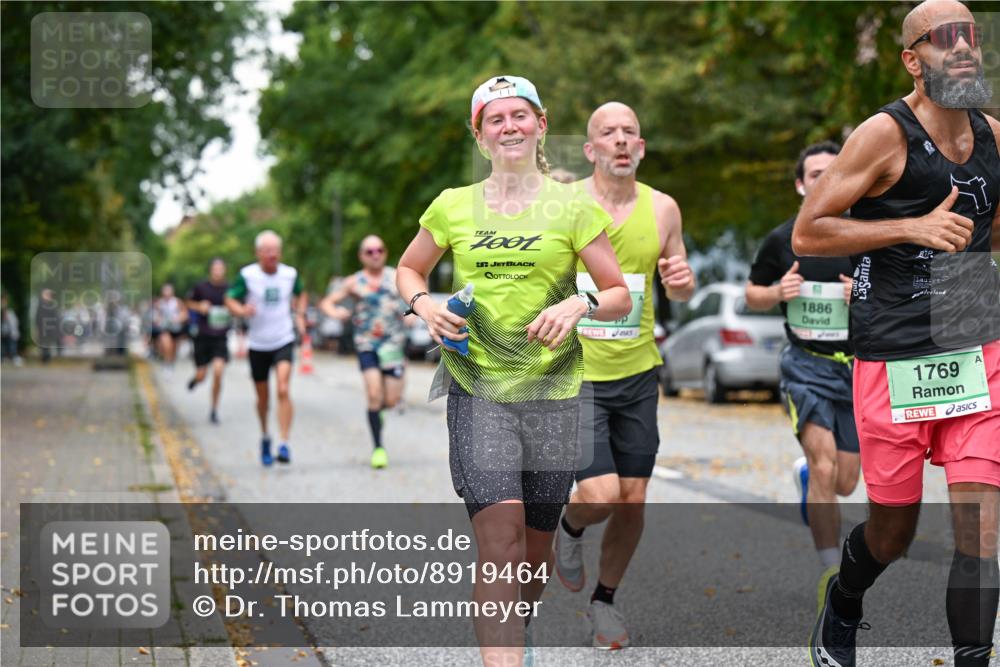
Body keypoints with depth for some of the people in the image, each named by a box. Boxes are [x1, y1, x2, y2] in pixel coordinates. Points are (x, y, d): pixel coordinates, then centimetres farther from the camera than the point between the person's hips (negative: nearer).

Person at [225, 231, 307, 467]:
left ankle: (284, 444, -20)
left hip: (283, 342, 0)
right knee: (263, 398, 11)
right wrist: (243, 310, -25)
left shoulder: (290, 274, -1)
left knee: (283, 390, -19)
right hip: (258, 344, 0)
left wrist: (300, 316, 3)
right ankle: (265, 437, 37)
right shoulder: (247, 275, -9)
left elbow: (301, 295, 18)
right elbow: (230, 299, -4)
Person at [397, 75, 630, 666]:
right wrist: (423, 304, 0)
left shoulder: (572, 206, 2)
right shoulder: (453, 206, 6)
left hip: (553, 391, 1)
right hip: (477, 390, -1)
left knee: (536, 548, 10)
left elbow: (621, 296, 5)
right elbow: (408, 268, 21)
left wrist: (581, 303, -16)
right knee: (500, 541, -15)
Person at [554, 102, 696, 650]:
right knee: (600, 495, -15)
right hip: (574, 373, -4)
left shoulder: (662, 208, 4)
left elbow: (679, 290, 15)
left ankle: (605, 599, 30)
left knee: (633, 498, 6)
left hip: (637, 373, 4)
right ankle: (570, 527, 21)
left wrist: (682, 280, -8)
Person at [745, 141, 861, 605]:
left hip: (857, 365, 2)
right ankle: (832, 571, -9)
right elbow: (752, 294, 11)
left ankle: (804, 475, 45)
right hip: (805, 363, -2)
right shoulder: (782, 239, 0)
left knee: (844, 484, 7)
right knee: (824, 466, -20)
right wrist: (778, 292, -10)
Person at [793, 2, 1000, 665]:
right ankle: (842, 608, 41)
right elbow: (806, 234, -11)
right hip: (894, 360, -4)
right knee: (892, 535, 9)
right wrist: (915, 227, -17)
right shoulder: (886, 134, -9)